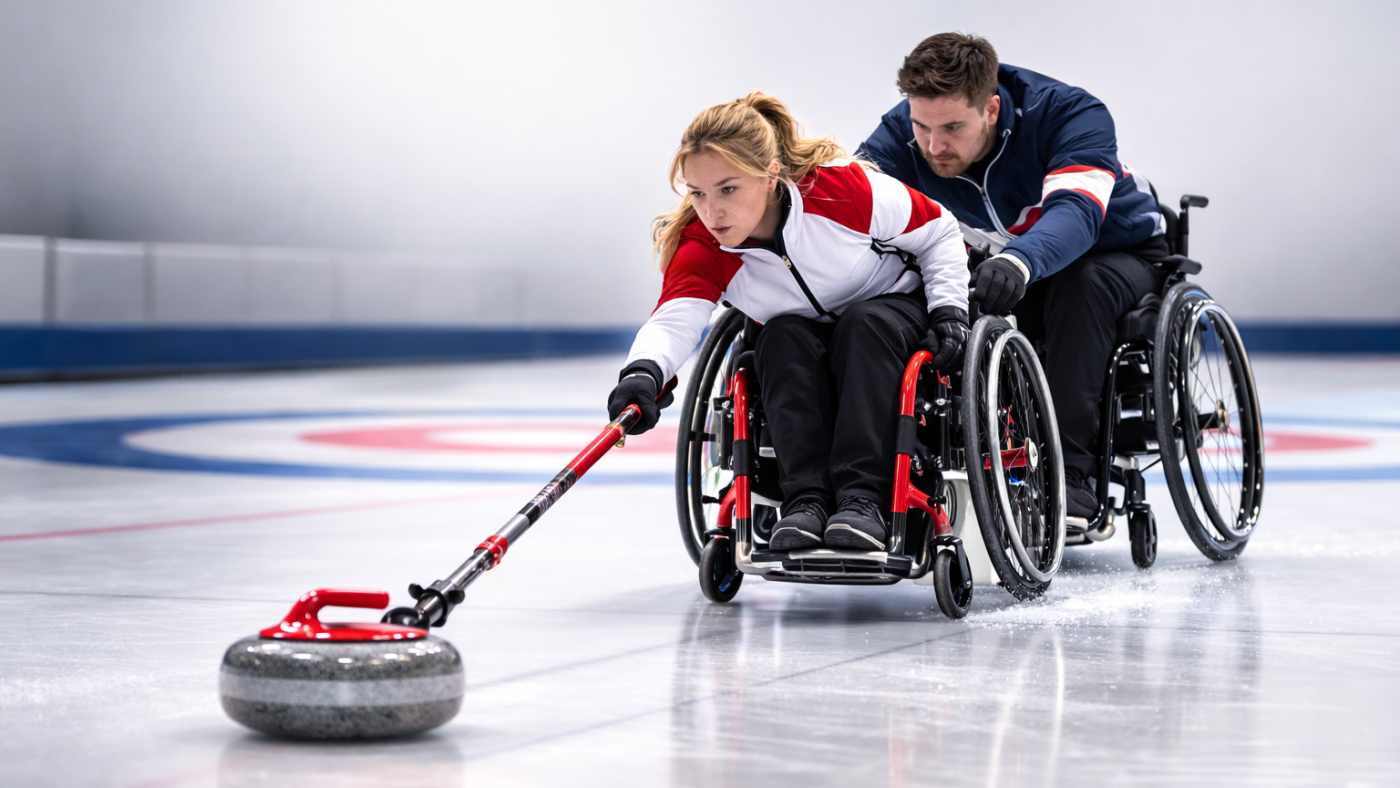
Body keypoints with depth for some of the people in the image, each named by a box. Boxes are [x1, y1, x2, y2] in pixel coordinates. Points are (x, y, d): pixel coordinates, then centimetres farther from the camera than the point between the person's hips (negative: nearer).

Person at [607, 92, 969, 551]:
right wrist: (644, 371, -61)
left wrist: (950, 309, -21)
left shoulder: (846, 190, -29)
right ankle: (805, 499, -36)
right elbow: (674, 319, -40)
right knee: (782, 338, -30)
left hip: (894, 311, -2)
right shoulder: (700, 250, -22)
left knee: (865, 324, -34)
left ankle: (862, 500, -43)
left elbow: (939, 232, -13)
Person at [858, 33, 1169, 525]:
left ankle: (1068, 476, -37)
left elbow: (1076, 213, -49)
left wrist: (1018, 262, -70)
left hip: (1121, 256, -4)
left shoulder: (1071, 114, -33)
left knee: (1080, 285, -37)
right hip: (1018, 272, 4)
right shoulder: (903, 133, -21)